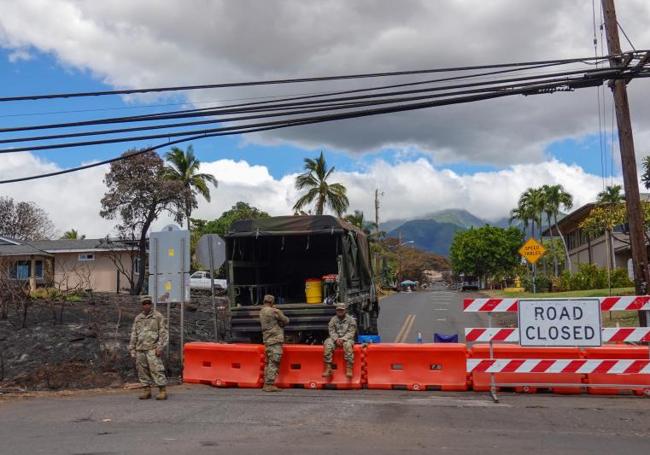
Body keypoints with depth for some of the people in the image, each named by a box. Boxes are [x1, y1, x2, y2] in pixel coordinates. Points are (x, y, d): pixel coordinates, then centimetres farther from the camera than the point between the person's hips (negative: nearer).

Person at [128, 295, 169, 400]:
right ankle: (147, 390, 14)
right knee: (142, 371, 5)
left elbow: (164, 333, -1)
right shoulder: (138, 318, 17)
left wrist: (160, 347, -10)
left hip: (152, 349, -5)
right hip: (140, 349, 5)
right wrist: (132, 350, 14)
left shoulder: (158, 316, 3)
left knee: (156, 370, -12)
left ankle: (163, 391, -9)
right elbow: (134, 335, 20)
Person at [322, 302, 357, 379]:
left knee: (348, 344, -37)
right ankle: (328, 368, -31)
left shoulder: (351, 320, 2)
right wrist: (336, 339, -17)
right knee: (328, 343, -29)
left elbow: (351, 333, -6)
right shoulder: (333, 320, 10)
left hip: (347, 339, -2)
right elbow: (332, 332, 2)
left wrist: (343, 339, -20)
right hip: (335, 339, 2)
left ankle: (349, 369, -39)